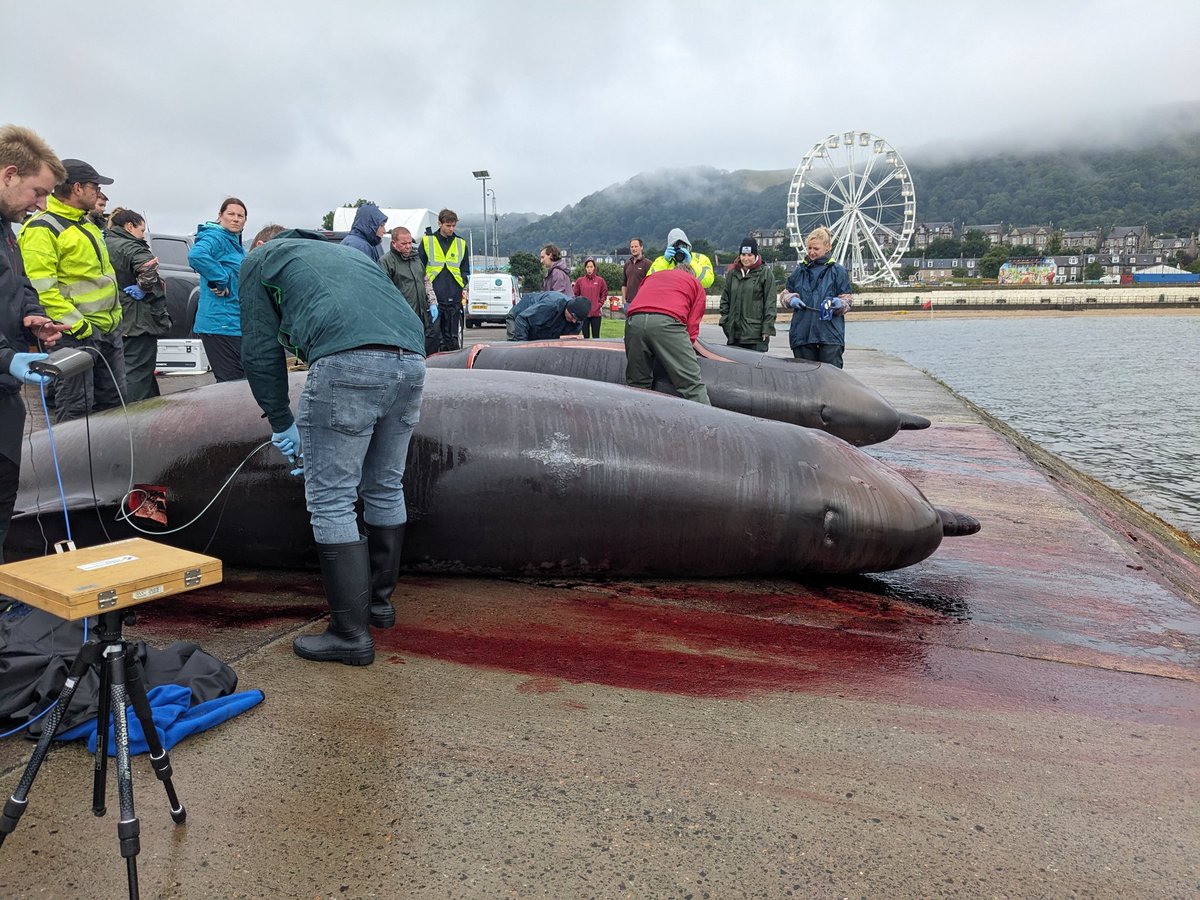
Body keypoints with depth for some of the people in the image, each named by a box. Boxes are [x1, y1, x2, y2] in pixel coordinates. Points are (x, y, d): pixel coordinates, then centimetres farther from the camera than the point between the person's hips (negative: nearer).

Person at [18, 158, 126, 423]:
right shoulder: (42, 229, -13)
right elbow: (40, 286, -20)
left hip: (109, 328, 9)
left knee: (112, 400, 16)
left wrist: (116, 313, 19)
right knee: (76, 409, -4)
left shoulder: (85, 223, 17)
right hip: (77, 332, -9)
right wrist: (75, 324, -23)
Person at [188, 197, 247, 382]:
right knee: (232, 382, -9)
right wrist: (221, 281, -24)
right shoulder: (215, 238, -10)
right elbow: (196, 255, -32)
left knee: (239, 379, 14)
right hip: (221, 324, -10)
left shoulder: (236, 243, 19)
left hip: (236, 323, 10)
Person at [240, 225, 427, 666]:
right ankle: (380, 600, 33)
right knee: (385, 490, 19)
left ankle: (351, 632, 4)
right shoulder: (344, 251, 40)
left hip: (348, 363, -7)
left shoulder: (260, 257, 23)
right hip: (410, 362, 7)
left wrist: (282, 422, 24)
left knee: (331, 502, 1)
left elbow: (261, 351, 15)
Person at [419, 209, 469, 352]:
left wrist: (464, 288, 5)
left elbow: (465, 270, 20)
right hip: (432, 296, -2)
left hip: (454, 297, 2)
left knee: (452, 337, 6)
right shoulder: (427, 241, 6)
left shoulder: (461, 244, 14)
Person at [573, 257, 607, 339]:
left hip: (596, 313, -1)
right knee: (585, 336, 7)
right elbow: (576, 295, 8)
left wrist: (600, 304, -2)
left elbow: (604, 294, 8)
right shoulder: (580, 280, 4)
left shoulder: (600, 280, 3)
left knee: (596, 336, 3)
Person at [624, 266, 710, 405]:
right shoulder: (696, 283, 27)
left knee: (637, 383, 15)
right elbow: (692, 324, 16)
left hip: (634, 320, 4)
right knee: (692, 384, -2)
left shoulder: (653, 276, 38)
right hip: (667, 321, -4)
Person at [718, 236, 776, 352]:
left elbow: (770, 302, -3)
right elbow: (725, 299, 17)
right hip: (734, 332, 4)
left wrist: (767, 329, -7)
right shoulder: (732, 273, 12)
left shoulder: (765, 272, 0)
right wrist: (725, 322, 8)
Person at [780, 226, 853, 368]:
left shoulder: (837, 271, 5)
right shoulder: (799, 271, 14)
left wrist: (839, 303, -17)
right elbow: (785, 294, 21)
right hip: (802, 333, 3)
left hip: (830, 335, -3)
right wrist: (791, 299, -1)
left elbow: (848, 299, 5)